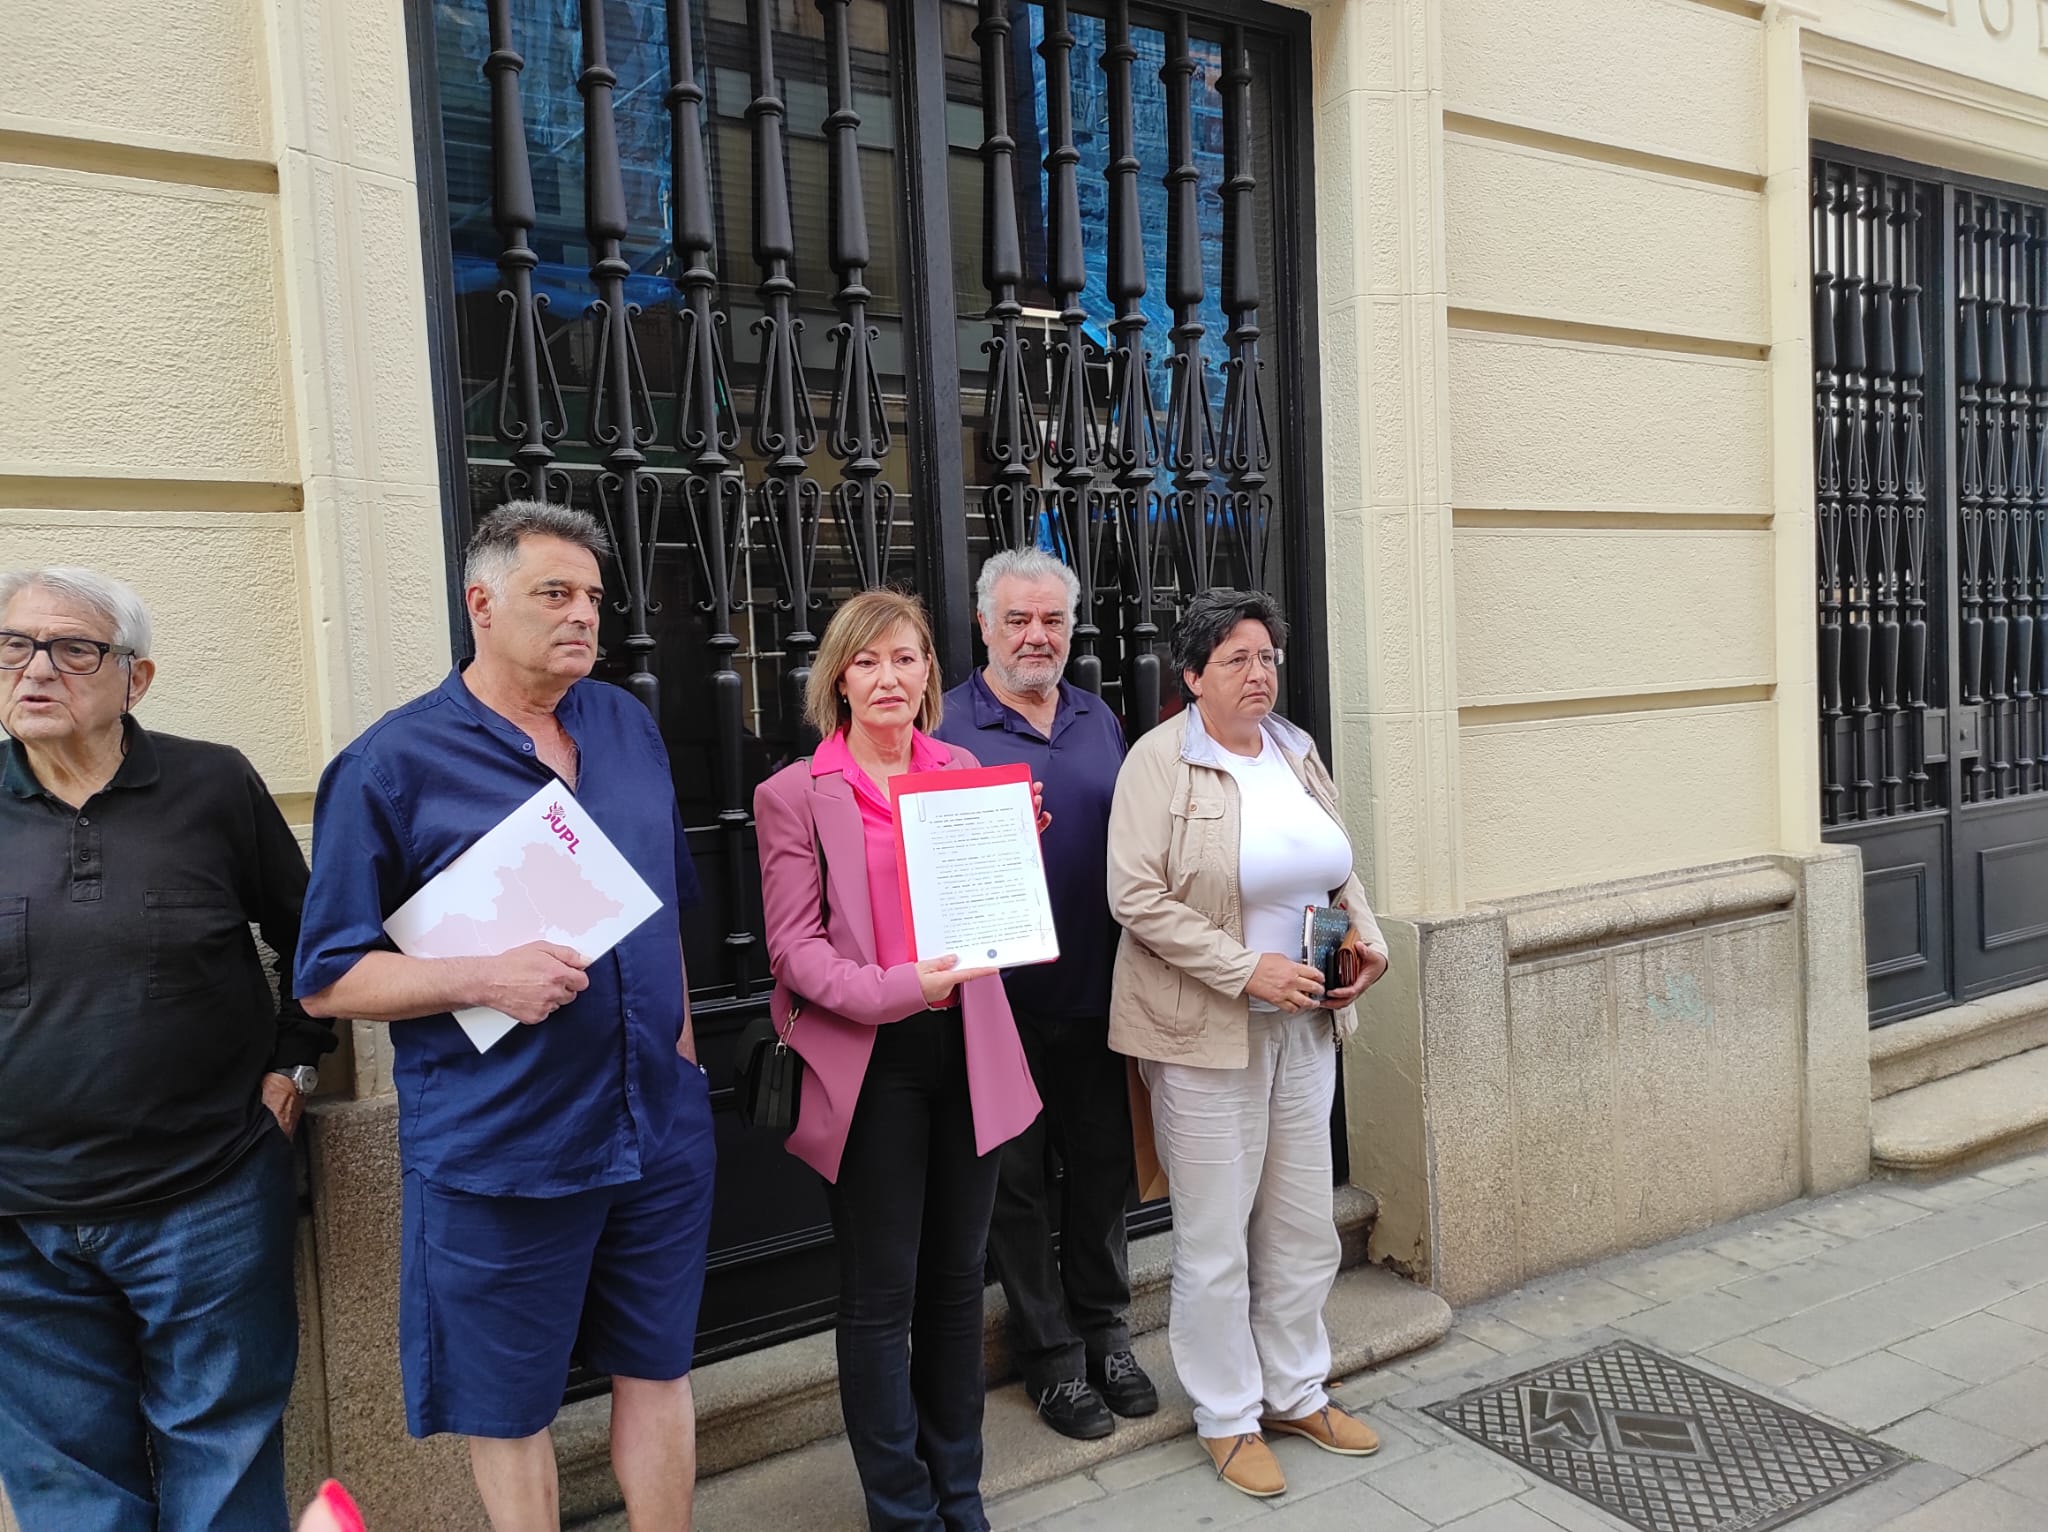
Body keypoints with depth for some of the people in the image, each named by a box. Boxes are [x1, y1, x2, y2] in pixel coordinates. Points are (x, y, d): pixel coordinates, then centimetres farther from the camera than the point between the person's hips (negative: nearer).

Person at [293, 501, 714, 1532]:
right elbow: (330, 979, -7)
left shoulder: (628, 726, 7)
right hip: (498, 1149, -4)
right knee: (508, 1408, 13)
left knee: (657, 1369, 18)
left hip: (660, 1126, 5)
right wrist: (486, 980, -21)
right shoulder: (392, 764, -9)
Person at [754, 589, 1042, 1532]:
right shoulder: (795, 795, -2)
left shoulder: (965, 773, 9)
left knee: (956, 1279, 15)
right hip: (869, 1063, -4)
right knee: (881, 1295, 6)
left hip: (966, 1051, 4)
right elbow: (794, 946, -7)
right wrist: (896, 988, -22)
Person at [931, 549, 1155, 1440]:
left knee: (1103, 1165, 15)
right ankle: (1050, 1354, 25)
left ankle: (1103, 1330, 34)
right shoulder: (948, 726, -7)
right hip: (1004, 998, -4)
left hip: (1095, 991, 5)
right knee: (1018, 1180, 8)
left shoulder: (1100, 722, 11)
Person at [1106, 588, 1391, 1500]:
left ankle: (1296, 1393, 36)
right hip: (1204, 1033, -7)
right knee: (1214, 1237, 6)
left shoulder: (1295, 752, 9)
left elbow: (1338, 869, 18)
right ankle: (1227, 1418, 25)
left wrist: (1369, 940, 0)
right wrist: (1247, 970, -22)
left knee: (1303, 1222, 17)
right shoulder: (1160, 761, -13)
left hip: (1304, 1026, 7)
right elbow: (1136, 897, -20)